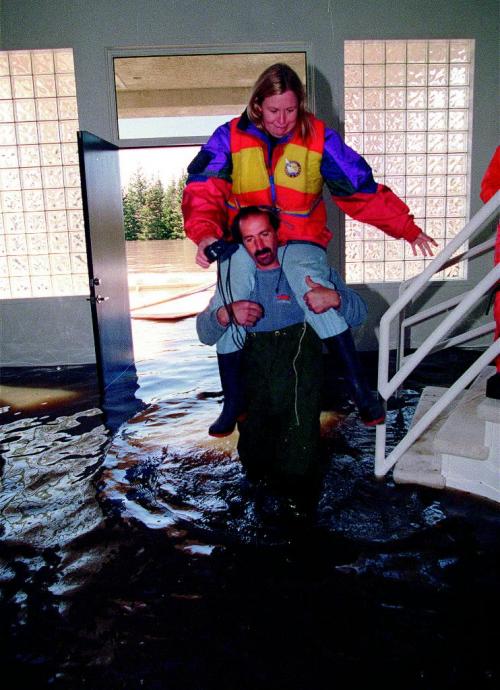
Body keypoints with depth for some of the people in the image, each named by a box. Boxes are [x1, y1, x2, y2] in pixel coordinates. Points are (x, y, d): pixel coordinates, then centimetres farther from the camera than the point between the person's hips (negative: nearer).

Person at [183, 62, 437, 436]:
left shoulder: (319, 138, -1)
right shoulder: (231, 137, -1)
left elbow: (362, 189, 2)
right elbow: (203, 189, -7)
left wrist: (408, 228, 1)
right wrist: (205, 232, -27)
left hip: (300, 241, -1)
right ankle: (232, 403, -1)